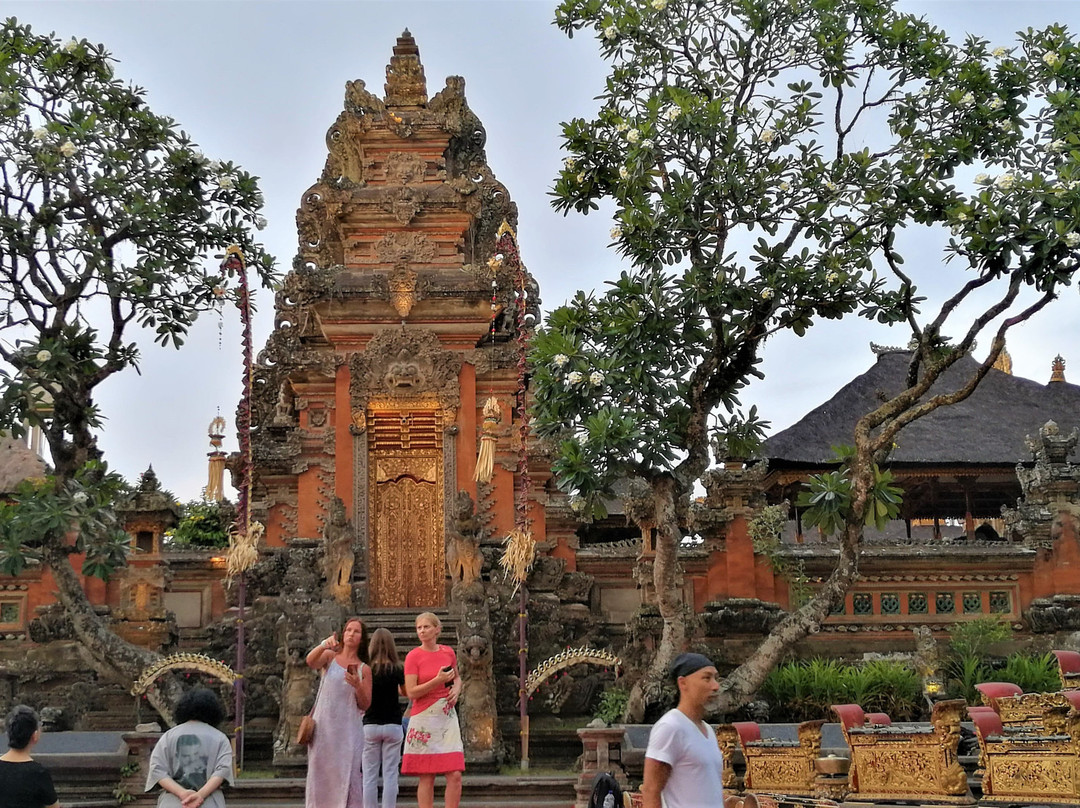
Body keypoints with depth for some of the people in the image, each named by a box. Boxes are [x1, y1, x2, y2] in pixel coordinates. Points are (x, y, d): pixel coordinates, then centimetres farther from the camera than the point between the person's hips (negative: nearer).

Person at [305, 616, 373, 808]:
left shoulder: (364, 670, 9)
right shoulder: (329, 657, 8)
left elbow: (365, 705, 8)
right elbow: (310, 661, -14)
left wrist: (358, 686, -11)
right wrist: (323, 645, -33)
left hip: (349, 729, 0)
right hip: (324, 725, 0)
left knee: (348, 775, -8)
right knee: (320, 775, 1)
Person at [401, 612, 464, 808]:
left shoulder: (448, 653, 8)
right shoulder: (413, 656, -4)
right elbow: (411, 692, -10)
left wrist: (456, 690, 3)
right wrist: (438, 680, -19)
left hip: (447, 717, 4)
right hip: (424, 718, -4)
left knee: (455, 774, -5)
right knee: (426, 777, -2)